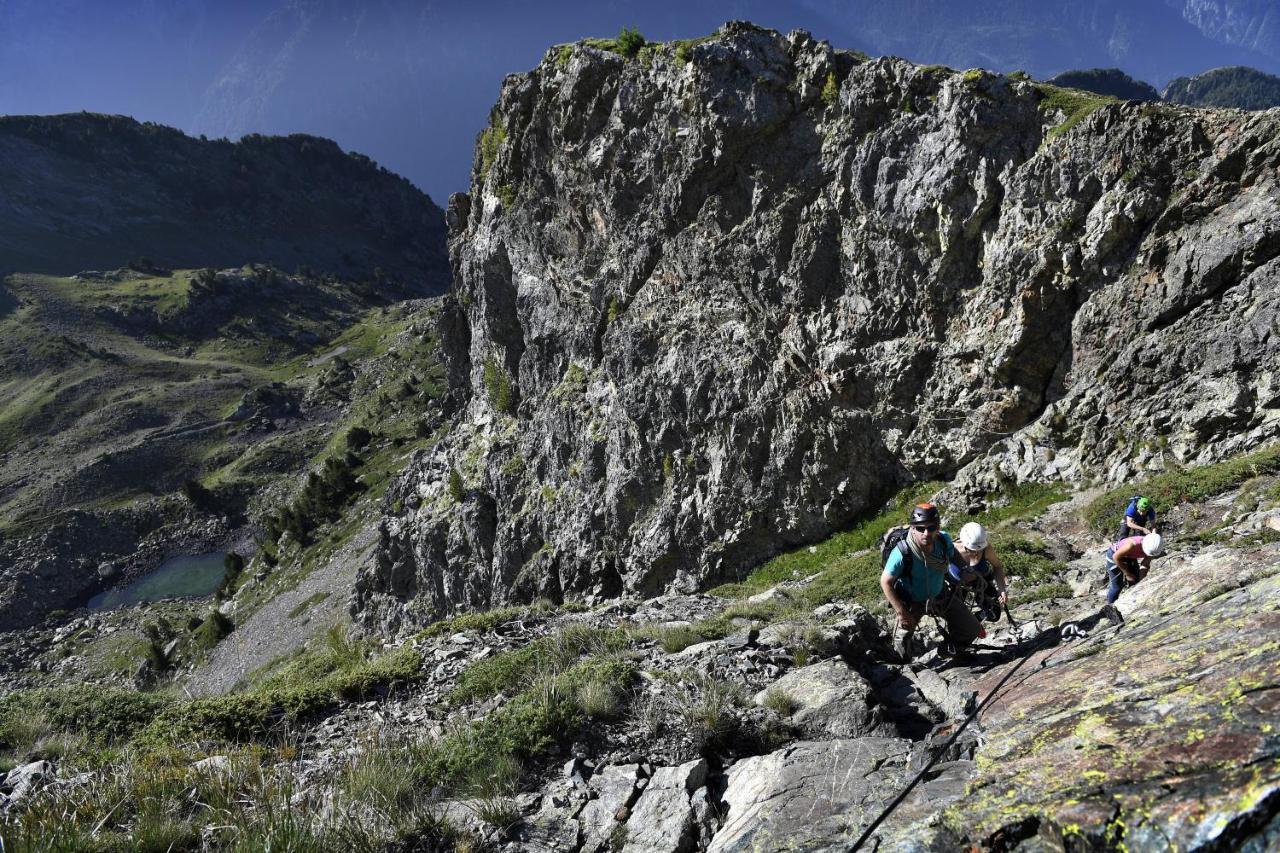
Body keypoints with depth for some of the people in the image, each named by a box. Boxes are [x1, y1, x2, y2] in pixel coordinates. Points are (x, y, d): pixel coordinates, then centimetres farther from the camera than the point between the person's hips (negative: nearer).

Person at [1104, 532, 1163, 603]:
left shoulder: (1152, 547, -22)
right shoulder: (1132, 545, -41)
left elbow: (1145, 565, -7)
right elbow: (1116, 557, -27)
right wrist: (1127, 574, -18)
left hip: (1129, 557, 6)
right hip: (1114, 555, -6)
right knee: (1117, 587, -2)